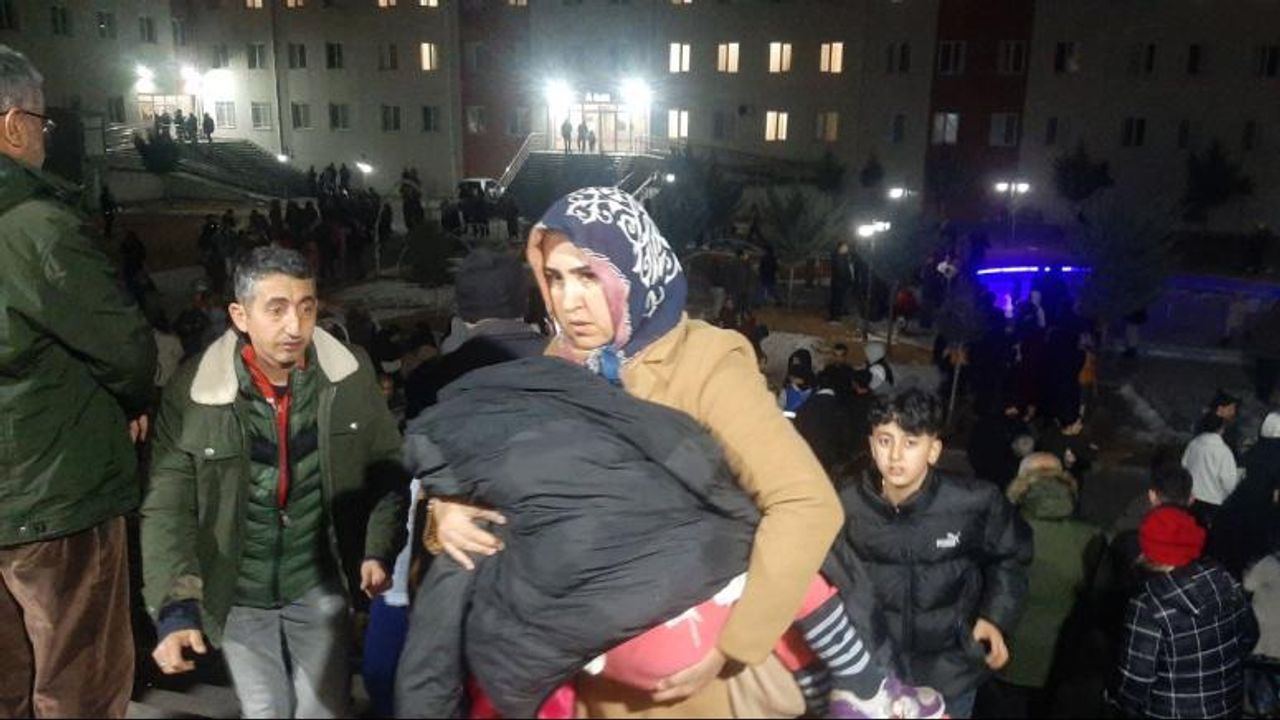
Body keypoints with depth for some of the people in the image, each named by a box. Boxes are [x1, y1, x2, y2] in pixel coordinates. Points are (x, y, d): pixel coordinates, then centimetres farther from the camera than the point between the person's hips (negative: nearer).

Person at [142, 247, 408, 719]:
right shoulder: (190, 392, -16)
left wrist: (379, 549, -10)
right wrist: (175, 607, -23)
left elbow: (386, 467, -1)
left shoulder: (352, 374, -12)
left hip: (320, 584, 1)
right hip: (237, 592, 0)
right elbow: (168, 505, -14)